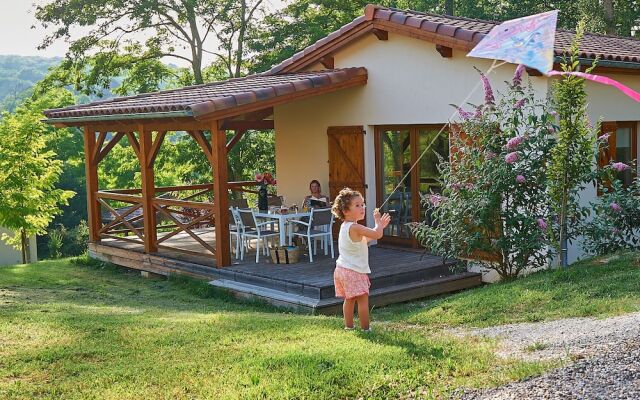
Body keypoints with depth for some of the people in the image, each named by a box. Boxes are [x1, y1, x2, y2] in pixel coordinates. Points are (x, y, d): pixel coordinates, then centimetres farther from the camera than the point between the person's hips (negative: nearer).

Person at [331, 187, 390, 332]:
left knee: (349, 299, 17)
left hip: (343, 270, 10)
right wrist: (377, 221, -7)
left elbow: (365, 239, 22)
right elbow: (377, 235, -26)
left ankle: (348, 326, 24)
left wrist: (380, 226, 18)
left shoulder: (345, 226, 11)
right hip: (354, 271, -10)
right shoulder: (355, 227, -20)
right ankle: (365, 328, -5)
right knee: (363, 299, -6)